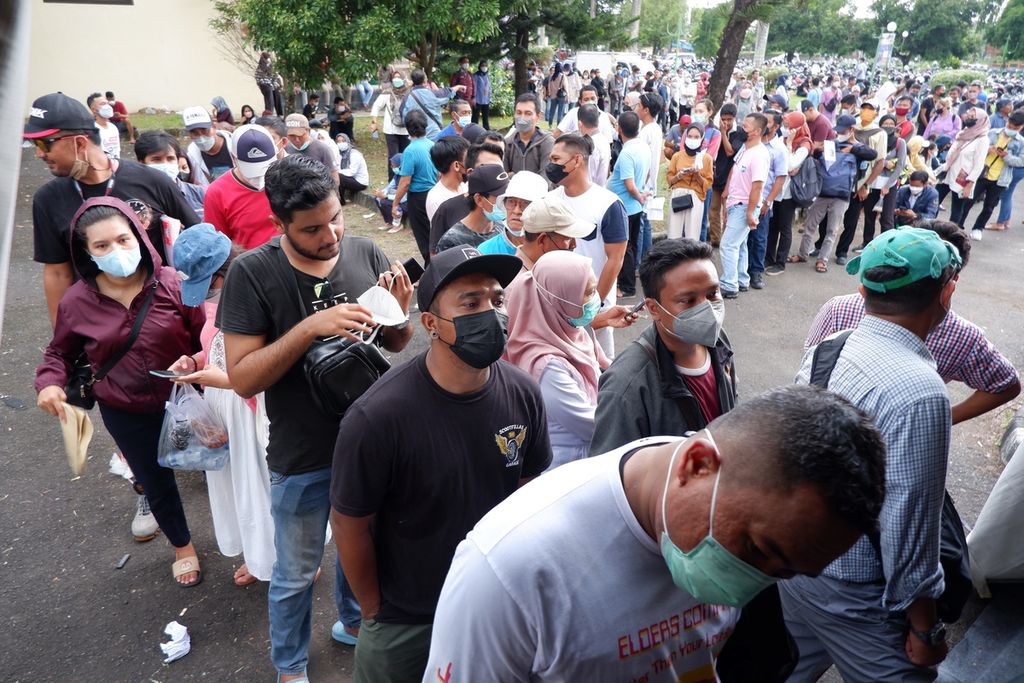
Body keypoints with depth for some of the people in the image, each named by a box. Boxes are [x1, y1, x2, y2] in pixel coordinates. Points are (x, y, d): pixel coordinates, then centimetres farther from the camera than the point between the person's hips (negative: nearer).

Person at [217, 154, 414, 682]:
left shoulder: (366, 253, -10)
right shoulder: (253, 273, -18)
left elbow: (396, 346, 1)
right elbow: (243, 378, -20)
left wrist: (400, 314, -21)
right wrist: (312, 327, -31)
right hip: (302, 457, -3)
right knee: (296, 574, 18)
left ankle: (353, 622, 57)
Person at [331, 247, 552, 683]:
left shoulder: (523, 395, -15)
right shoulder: (376, 417, -28)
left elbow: (526, 486, 1)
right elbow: (349, 524, -15)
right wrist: (375, 613, -2)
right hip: (404, 624, -3)